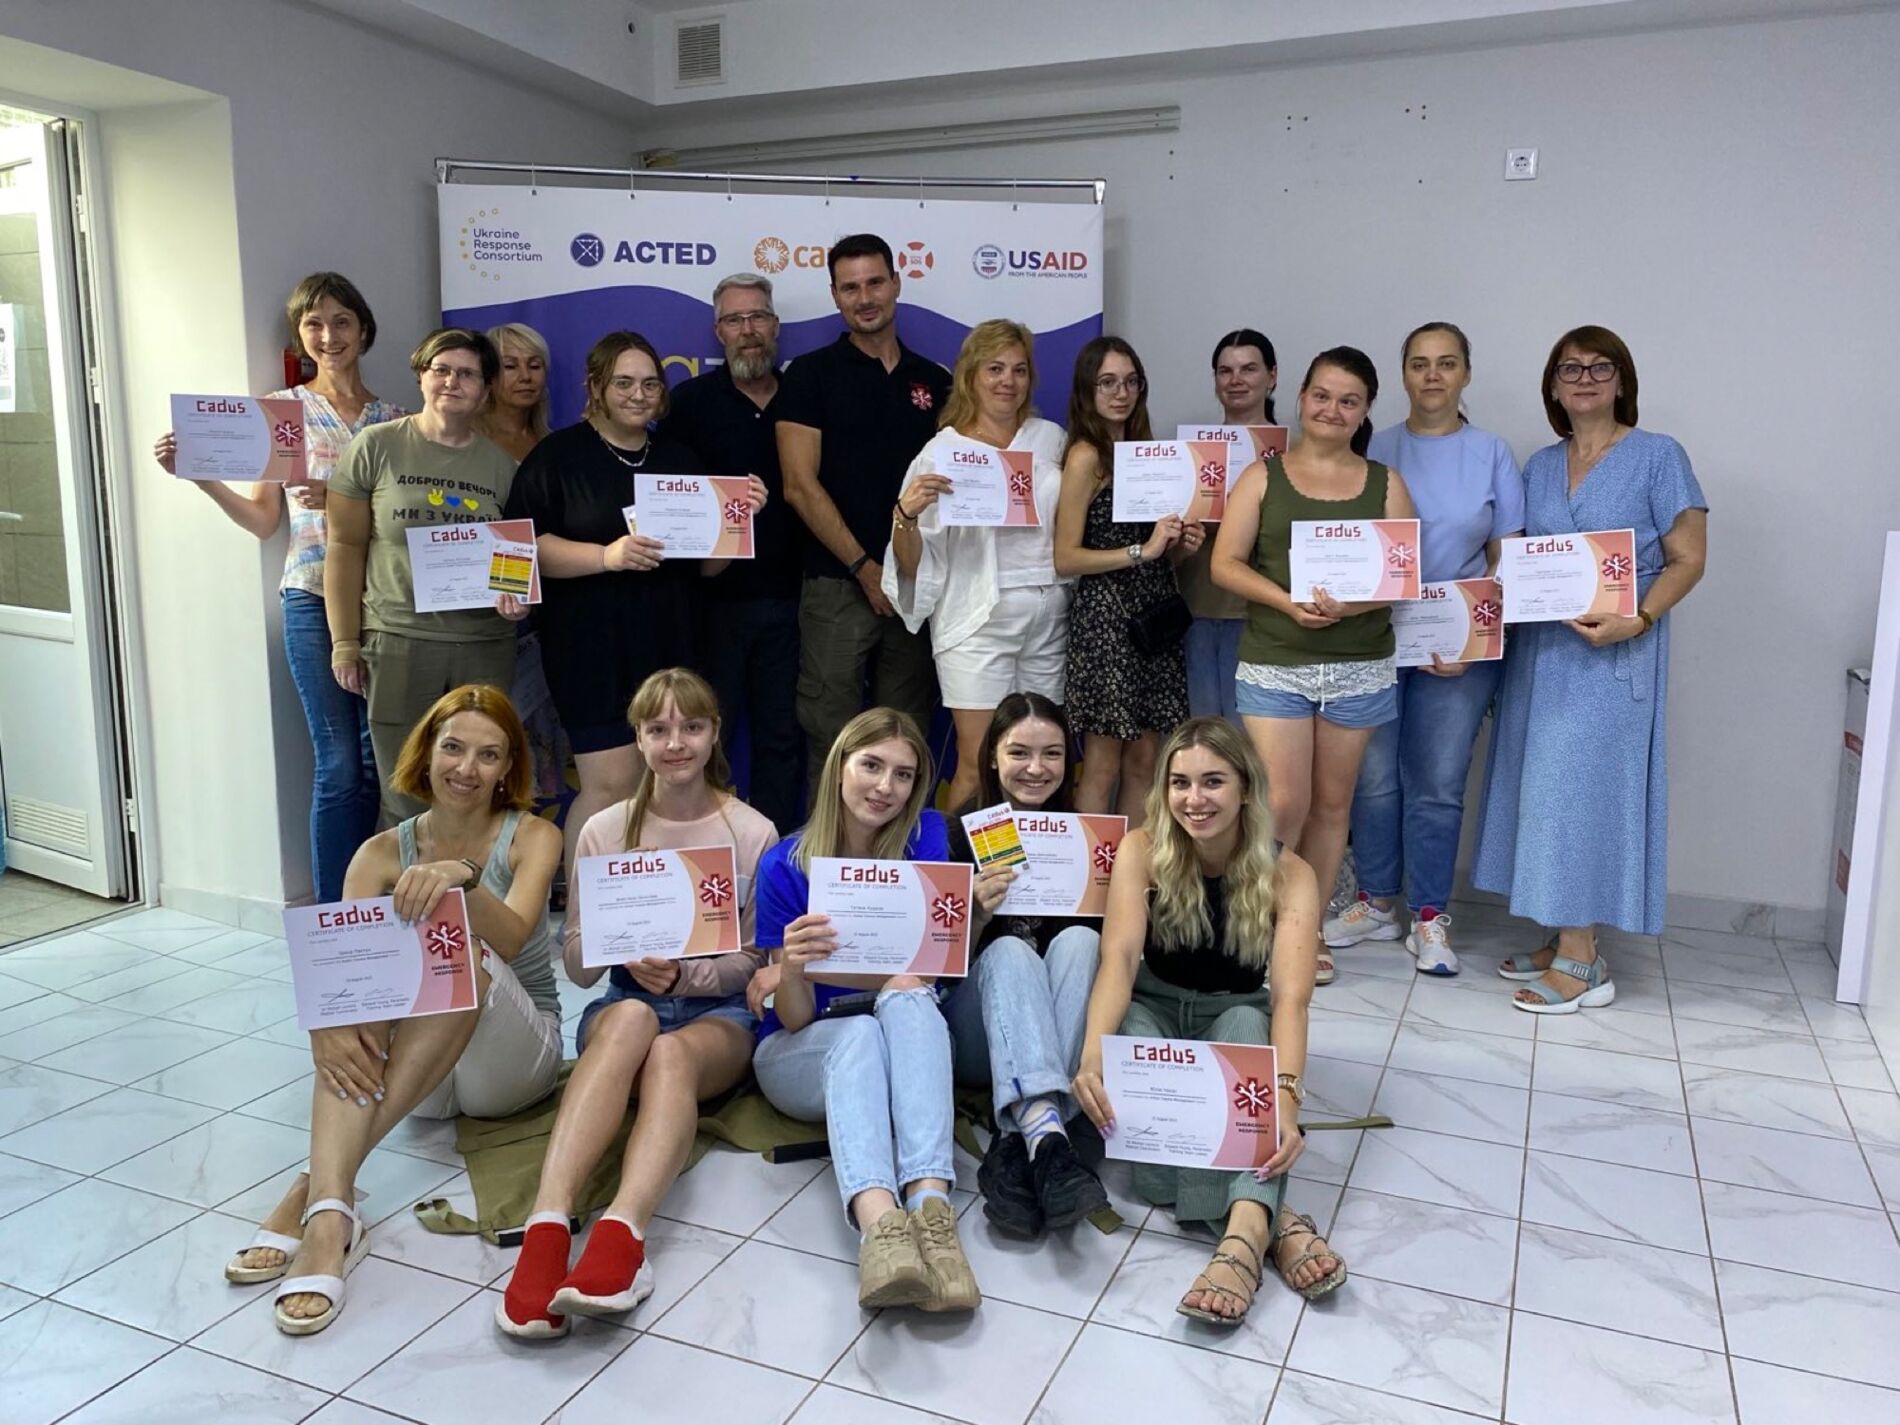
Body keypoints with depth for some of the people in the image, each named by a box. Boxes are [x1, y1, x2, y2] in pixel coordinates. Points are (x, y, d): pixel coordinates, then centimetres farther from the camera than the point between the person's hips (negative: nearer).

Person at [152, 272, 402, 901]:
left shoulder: (390, 417, 9)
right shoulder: (282, 409, 4)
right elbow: (263, 519, 4)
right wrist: (198, 475, -10)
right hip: (314, 600, -2)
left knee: (378, 761, 7)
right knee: (340, 765, -3)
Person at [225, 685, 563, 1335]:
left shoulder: (532, 837, -5)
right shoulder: (384, 853, 1)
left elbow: (512, 940, -25)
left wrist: (463, 877, -46)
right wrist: (326, 1021, -38)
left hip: (515, 1059, -2)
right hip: (412, 1072, 2)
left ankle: (316, 1191, -38)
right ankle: (330, 1209, -45)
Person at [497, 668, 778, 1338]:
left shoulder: (753, 833, 3)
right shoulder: (604, 830, 8)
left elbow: (753, 961, 4)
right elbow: (577, 965, 8)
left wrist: (682, 974, -15)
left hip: (718, 1013, 0)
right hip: (624, 1002, 1)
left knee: (670, 1052, -37)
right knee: (632, 1018, -38)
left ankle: (623, 1231, -58)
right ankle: (547, 1223, -53)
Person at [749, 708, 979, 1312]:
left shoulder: (926, 837, -3)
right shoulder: (786, 865, -6)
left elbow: (919, 973, -10)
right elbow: (796, 1018, -6)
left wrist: (816, 966, -21)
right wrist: (792, 967, -29)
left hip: (902, 1043, 1)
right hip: (806, 1054, -1)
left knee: (908, 1002, -33)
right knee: (859, 1034, -35)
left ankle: (931, 1208, -53)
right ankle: (880, 1223, -60)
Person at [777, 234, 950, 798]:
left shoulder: (935, 382, 12)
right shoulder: (811, 374, 1)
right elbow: (800, 486, -7)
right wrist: (865, 568, -11)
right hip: (838, 583, -3)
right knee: (832, 741, -1)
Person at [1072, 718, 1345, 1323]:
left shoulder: (1288, 876, -16)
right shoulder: (1142, 852, -14)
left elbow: (1290, 996, -28)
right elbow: (1119, 958, -27)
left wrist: (1285, 1097, -48)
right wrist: (1093, 1054, -46)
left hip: (1237, 1018, 0)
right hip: (1153, 1013, 1)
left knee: (1247, 1022, -35)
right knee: (1129, 1033, -34)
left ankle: (1243, 1227, -52)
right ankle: (1272, 1218, -42)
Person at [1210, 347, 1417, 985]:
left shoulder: (1386, 484, 9)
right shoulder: (1262, 477, 5)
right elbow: (1225, 564, -2)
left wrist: (1351, 603, -17)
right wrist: (1287, 601, -18)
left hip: (1360, 666, 2)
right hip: (1273, 664, -2)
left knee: (1331, 804, 9)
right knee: (1284, 804, -8)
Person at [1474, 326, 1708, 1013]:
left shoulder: (1657, 456, -2)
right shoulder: (1539, 466, 14)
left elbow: (1687, 559, -5)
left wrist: (1637, 619, -20)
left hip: (1613, 655, -6)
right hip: (1540, 649, 6)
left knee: (1581, 788, -7)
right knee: (1545, 789, 7)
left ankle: (1582, 962, 2)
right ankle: (1562, 941, 17)